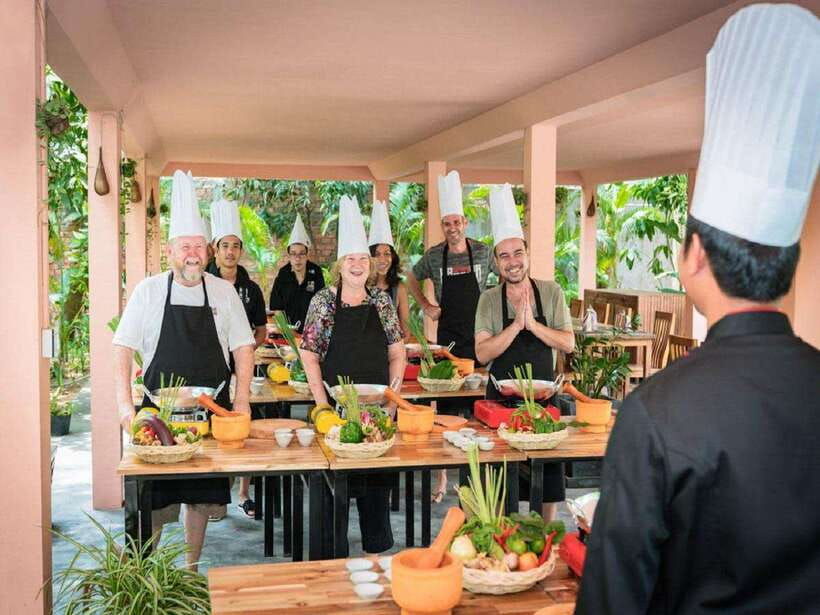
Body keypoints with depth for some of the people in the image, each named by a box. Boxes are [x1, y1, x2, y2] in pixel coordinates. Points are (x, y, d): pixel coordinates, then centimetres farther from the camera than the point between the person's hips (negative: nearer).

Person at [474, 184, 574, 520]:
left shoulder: (551, 292, 0)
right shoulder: (489, 300, -2)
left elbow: (568, 343, -5)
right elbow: (482, 353, -11)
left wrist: (532, 323, -18)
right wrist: (516, 324, -21)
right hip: (501, 398, -1)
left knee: (548, 479, 8)